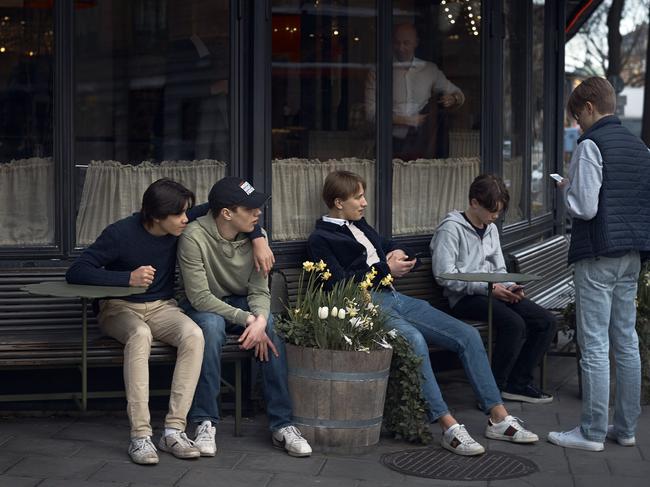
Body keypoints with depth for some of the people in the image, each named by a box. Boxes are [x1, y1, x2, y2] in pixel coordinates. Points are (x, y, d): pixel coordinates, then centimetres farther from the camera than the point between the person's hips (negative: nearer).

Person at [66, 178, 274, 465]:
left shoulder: (182, 226, -7)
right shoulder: (120, 234, -18)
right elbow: (75, 273, -22)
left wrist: (258, 239, -11)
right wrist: (128, 277, -32)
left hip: (161, 307, 4)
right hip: (119, 309, -4)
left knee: (193, 334, -30)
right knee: (140, 334, -39)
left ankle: (174, 430, -30)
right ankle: (140, 435, -39)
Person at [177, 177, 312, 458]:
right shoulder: (194, 237, -22)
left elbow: (259, 290, -9)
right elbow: (199, 297, -24)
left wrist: (260, 319, -32)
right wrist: (245, 319, -33)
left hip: (242, 303, 4)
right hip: (204, 307, -4)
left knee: (273, 329, -27)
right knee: (211, 325, -38)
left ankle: (281, 424, -23)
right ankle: (205, 423, -30)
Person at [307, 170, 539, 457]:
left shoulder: (360, 225, 24)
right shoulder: (320, 239, 0)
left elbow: (389, 246, 35)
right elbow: (339, 282, -13)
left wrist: (398, 255, 9)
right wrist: (385, 269, -10)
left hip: (395, 298, 9)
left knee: (468, 336, -6)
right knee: (414, 339, -38)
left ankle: (498, 419, -5)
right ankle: (448, 427, -37)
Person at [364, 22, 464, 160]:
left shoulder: (430, 70, 13)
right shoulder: (377, 73, 5)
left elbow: (458, 95, 22)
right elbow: (371, 112, -2)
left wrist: (452, 99, -3)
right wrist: (407, 120, -9)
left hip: (421, 144, 2)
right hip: (393, 143, -2)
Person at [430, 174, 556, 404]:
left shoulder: (491, 229, 20)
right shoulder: (451, 228, -6)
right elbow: (445, 276, -16)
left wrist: (510, 287, 0)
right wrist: (487, 287, -19)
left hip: (492, 293, 8)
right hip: (464, 299, -8)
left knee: (546, 321, -8)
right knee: (514, 323, -31)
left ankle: (518, 383, 0)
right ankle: (494, 388, -18)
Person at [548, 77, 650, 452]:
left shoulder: (591, 145, -12)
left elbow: (584, 207, -18)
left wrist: (566, 189, 2)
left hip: (598, 255, -8)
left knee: (595, 346, -3)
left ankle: (593, 432, 2)